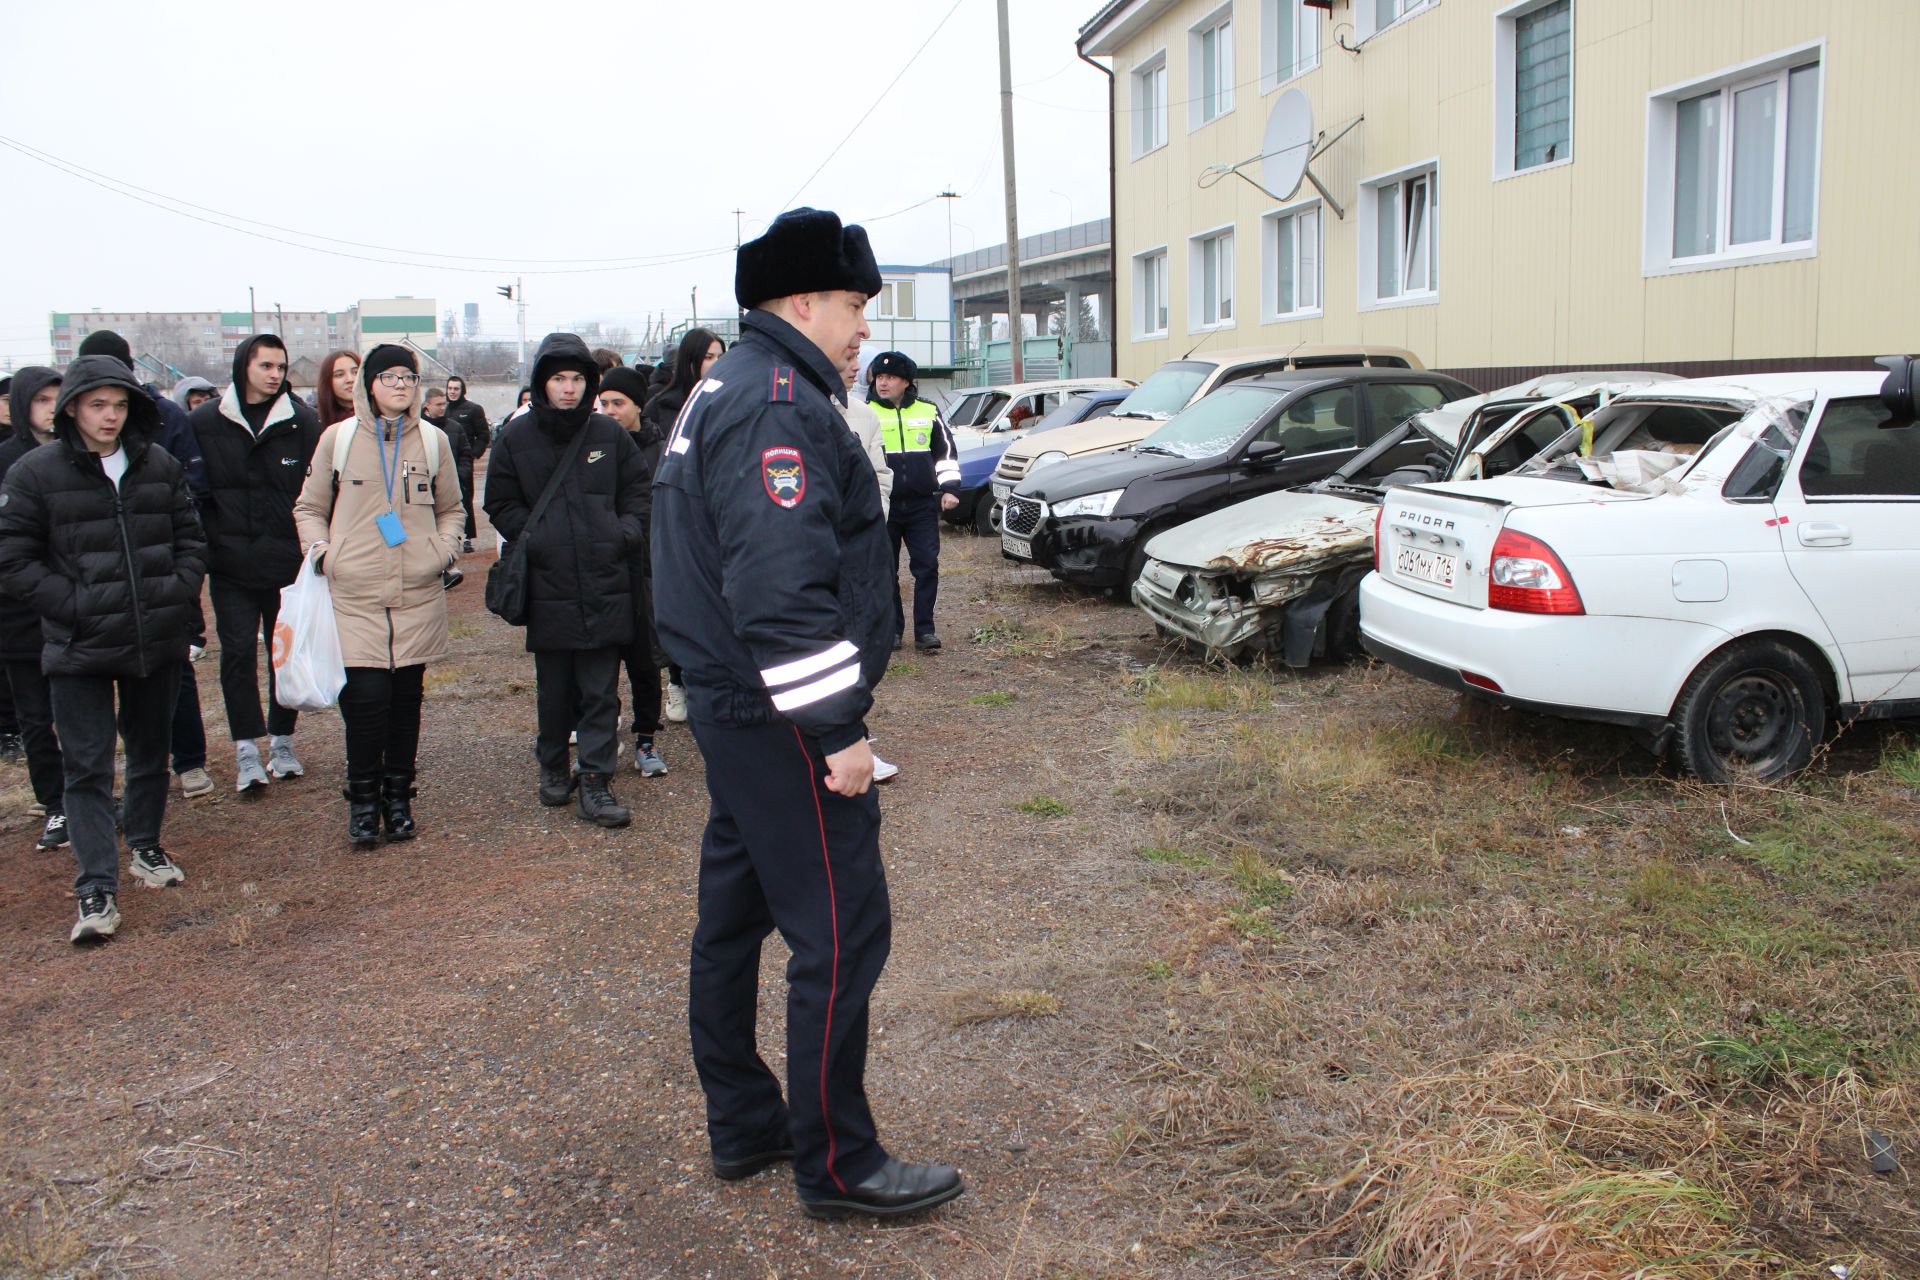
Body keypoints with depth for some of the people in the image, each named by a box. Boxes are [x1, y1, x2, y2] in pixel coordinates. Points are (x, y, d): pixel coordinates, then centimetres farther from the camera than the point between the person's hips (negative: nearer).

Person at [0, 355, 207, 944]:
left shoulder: (160, 465, 5)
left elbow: (190, 538, 13)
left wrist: (179, 595, 0)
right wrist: (75, 606, -13)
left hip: (158, 640, 4)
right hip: (80, 649, -3)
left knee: (151, 754, 17)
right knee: (89, 768, -3)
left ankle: (146, 847, 37)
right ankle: (97, 890, 0)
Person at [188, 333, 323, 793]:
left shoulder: (300, 420, -2)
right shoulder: (206, 422, 0)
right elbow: (196, 493, 5)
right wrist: (212, 543, -1)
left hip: (288, 561, 0)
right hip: (231, 563, 0)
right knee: (238, 652, -1)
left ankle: (282, 742, 21)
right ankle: (246, 751, 5)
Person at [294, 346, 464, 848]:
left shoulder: (433, 440, 8)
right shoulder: (338, 437, 3)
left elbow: (450, 508, 20)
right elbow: (309, 507, 13)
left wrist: (446, 547, 2)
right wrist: (319, 548, -4)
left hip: (419, 594, 2)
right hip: (355, 595, -2)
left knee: (407, 699, 7)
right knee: (366, 699, -8)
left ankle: (398, 798, 22)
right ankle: (363, 800, 11)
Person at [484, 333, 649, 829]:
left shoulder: (609, 433, 5)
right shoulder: (516, 436, 3)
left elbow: (638, 489, 14)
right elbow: (501, 504, 8)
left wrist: (629, 530, -1)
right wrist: (531, 536, -6)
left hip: (606, 584, 0)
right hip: (548, 586, 0)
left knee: (601, 690, 0)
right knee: (554, 688, 11)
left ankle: (596, 780, 5)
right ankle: (553, 766, 29)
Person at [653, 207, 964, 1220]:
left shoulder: (729, 393, 17)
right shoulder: (777, 403, -18)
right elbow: (782, 586, -28)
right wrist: (837, 728, -24)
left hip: (732, 708, 11)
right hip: (779, 721, -11)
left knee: (735, 917, 17)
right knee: (841, 933, -3)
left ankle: (742, 1125, 32)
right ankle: (836, 1166, 9)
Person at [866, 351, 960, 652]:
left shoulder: (928, 412, 8)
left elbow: (946, 451, 16)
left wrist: (949, 488, 6)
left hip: (923, 505, 1)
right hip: (882, 507, -1)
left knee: (927, 567, -2)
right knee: (886, 570, 5)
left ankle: (924, 629, 4)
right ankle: (892, 629, 14)